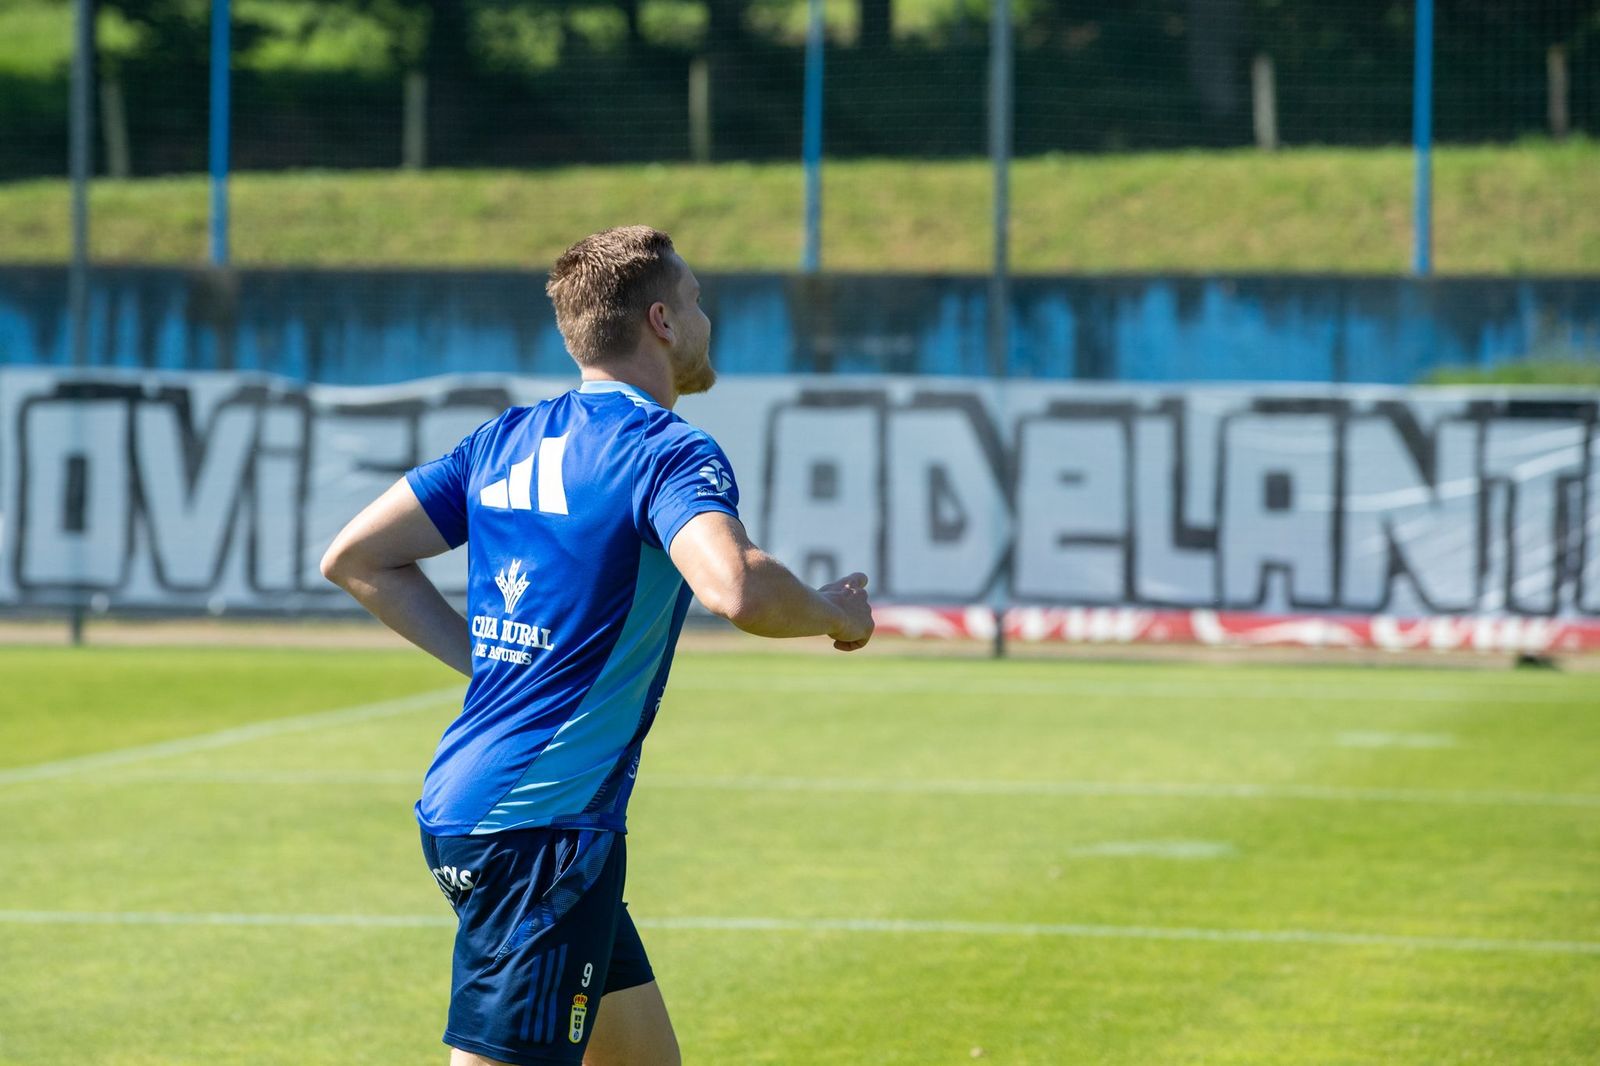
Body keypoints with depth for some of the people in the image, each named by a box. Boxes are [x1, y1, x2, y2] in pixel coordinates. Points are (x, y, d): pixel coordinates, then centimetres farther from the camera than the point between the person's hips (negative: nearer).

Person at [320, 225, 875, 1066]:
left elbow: (355, 560, 15)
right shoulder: (668, 453, -12)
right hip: (538, 829, -9)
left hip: (458, 806, 9)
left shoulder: (508, 439, 12)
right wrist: (832, 614, -11)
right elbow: (735, 590, -32)